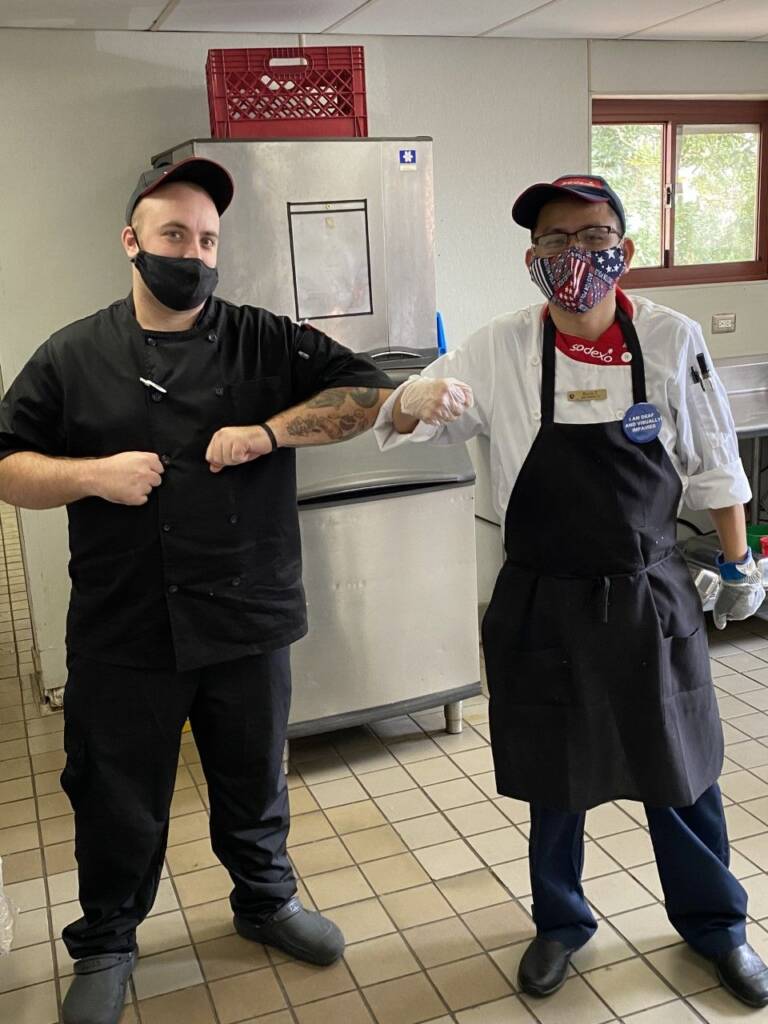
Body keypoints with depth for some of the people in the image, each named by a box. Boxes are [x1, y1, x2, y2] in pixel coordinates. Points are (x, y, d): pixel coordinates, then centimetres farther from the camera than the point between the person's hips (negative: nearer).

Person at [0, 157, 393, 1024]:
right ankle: (105, 944, 39)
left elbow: (366, 391, -2)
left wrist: (271, 432, -15)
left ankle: (266, 901, 46)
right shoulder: (72, 356, 0)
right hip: (121, 634, -1)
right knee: (118, 804, 14)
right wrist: (91, 474, -17)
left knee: (254, 784, 20)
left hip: (248, 622, 1)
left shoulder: (265, 341, 1)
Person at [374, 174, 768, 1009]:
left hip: (650, 599, 1)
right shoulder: (499, 352, -9)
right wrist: (416, 397, -30)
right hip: (543, 605, 0)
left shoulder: (672, 342, -8)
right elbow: (399, 427, -7)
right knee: (555, 780, 16)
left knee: (682, 773, 16)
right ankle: (560, 921, 42)